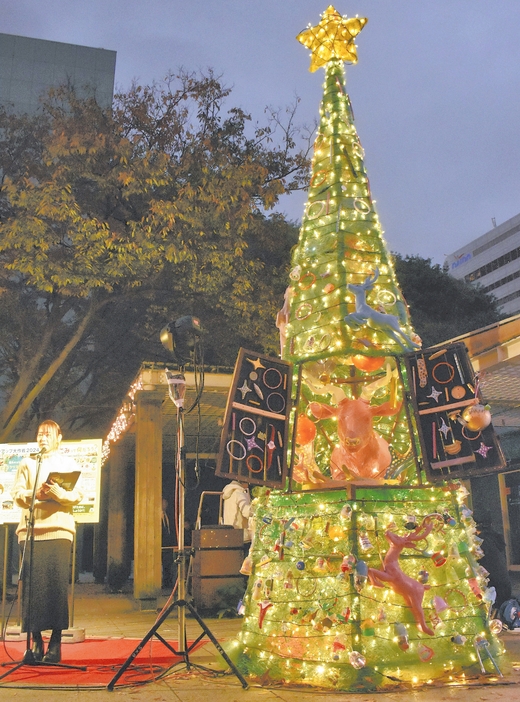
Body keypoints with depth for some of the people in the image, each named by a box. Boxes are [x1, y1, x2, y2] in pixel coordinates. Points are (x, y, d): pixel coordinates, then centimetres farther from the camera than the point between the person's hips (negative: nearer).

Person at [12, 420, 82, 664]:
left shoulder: (68, 463, 14)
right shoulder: (27, 463, 18)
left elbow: (77, 497, 3)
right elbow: (17, 494, 6)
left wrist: (57, 491, -16)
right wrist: (35, 494, -14)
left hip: (59, 529, -1)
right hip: (30, 529, 1)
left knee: (57, 584, -7)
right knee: (32, 584, -4)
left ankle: (55, 643, -1)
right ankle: (36, 641, 6)